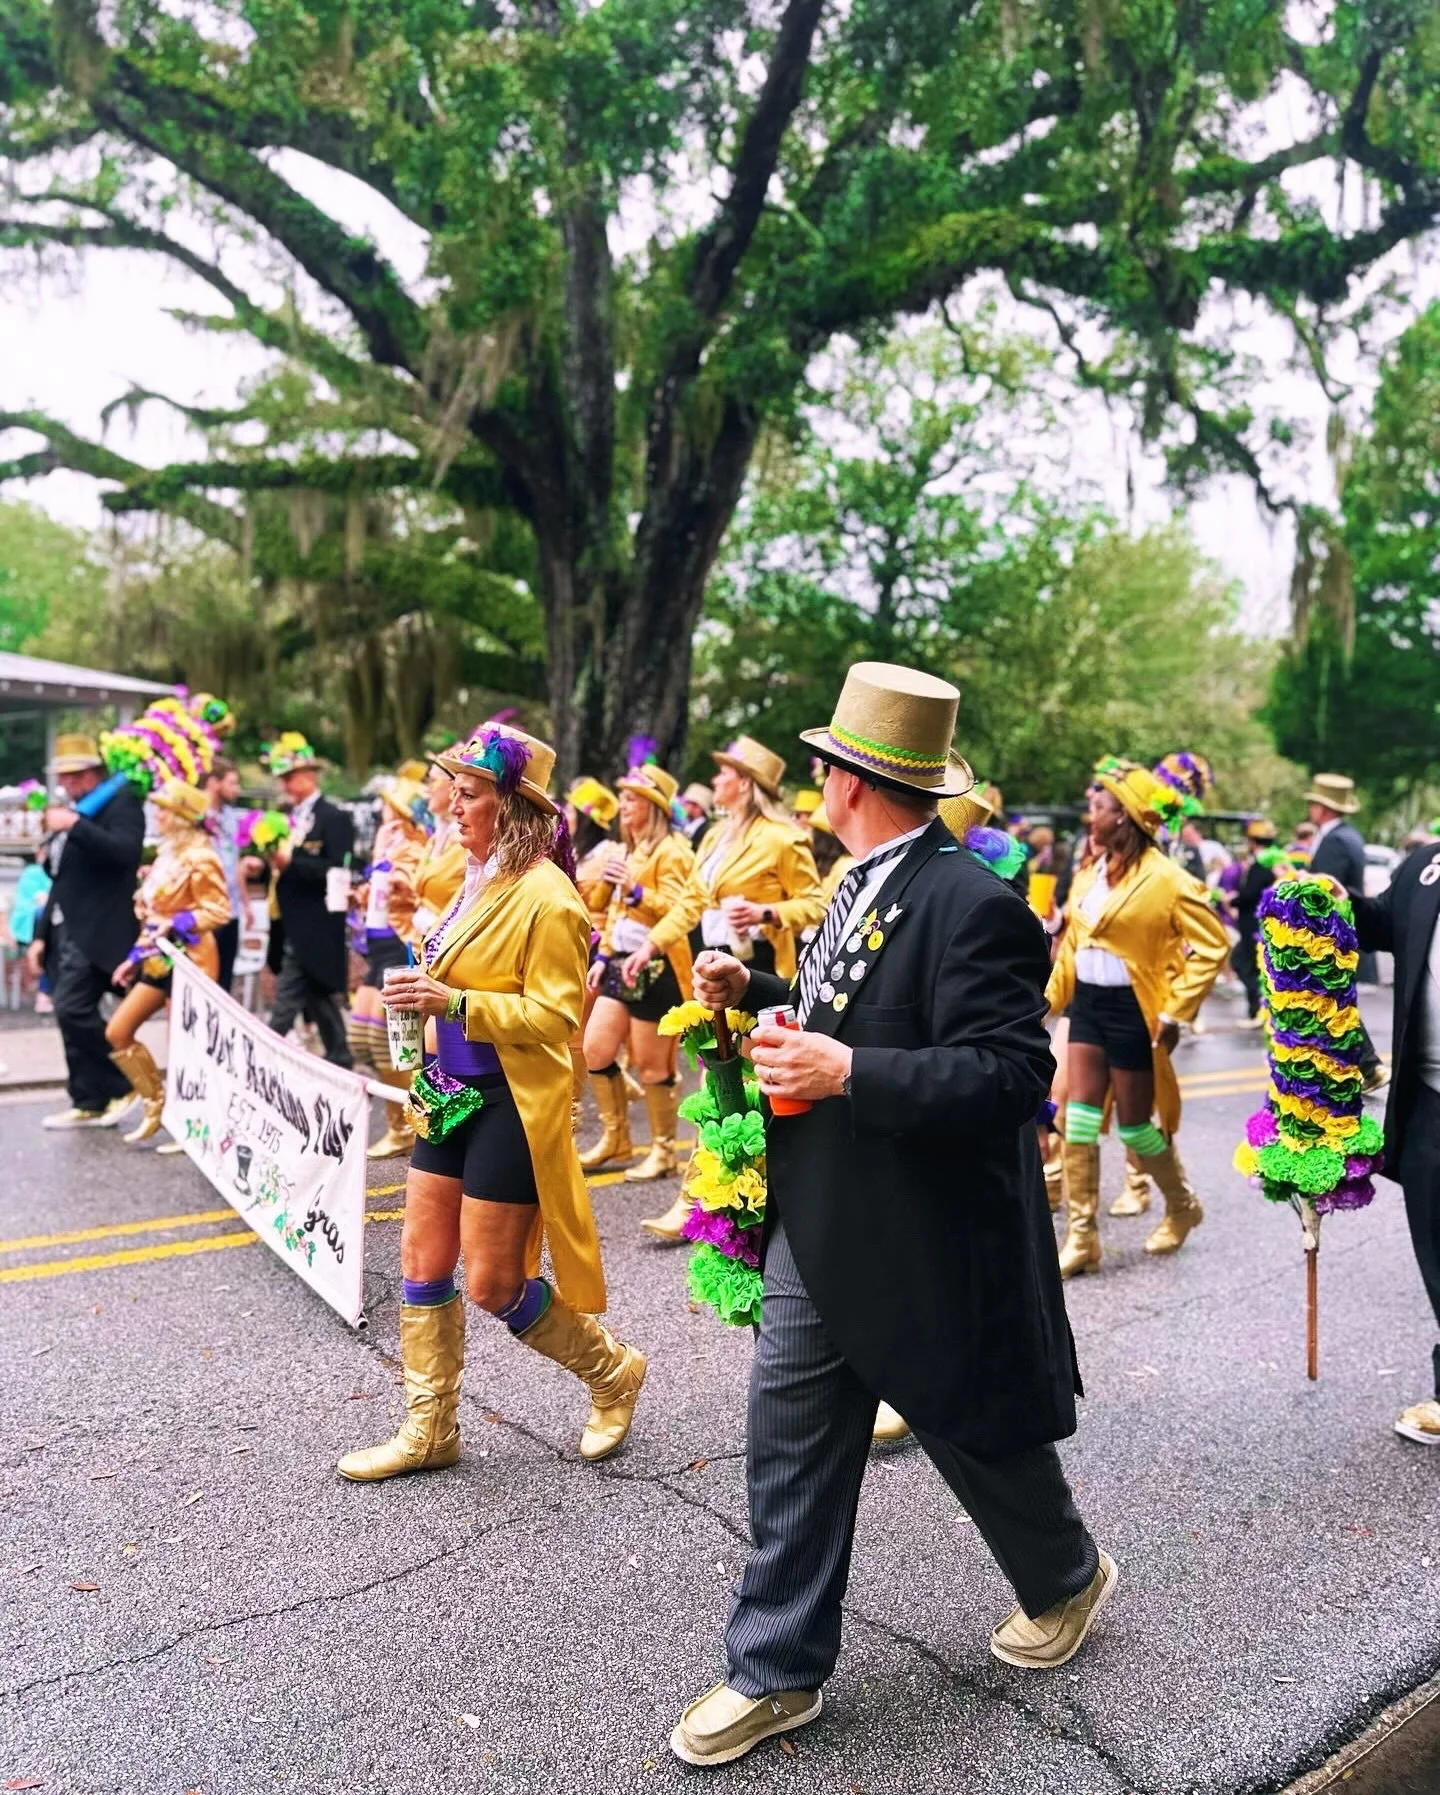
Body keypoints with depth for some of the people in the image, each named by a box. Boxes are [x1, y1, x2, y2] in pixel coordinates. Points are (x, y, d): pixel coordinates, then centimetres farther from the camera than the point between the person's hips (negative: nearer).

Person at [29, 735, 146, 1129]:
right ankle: (89, 1103, 13)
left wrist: (75, 826, -27)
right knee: (72, 1016, 7)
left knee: (73, 1010, -17)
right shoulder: (71, 812, 21)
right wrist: (42, 935, 19)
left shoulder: (121, 801, -4)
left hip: (95, 932, -9)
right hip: (65, 930, 9)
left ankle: (121, 1086, -3)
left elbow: (125, 852, -23)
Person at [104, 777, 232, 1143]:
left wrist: (176, 924, -24)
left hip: (186, 961, -9)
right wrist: (136, 954, 16)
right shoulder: (167, 853, 13)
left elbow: (219, 911, -18)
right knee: (117, 1033, 8)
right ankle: (158, 1103, 19)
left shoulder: (200, 857, -14)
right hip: (158, 959, 9)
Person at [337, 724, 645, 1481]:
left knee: (492, 1284, 0)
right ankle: (430, 1429, 25)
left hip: (510, 1104, -9)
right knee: (422, 1262, 11)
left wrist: (452, 1001, -27)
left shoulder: (545, 896, -17)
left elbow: (553, 1016, -21)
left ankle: (613, 1370, 23)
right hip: (456, 1093, 9)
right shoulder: (481, 880, 9)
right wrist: (424, 990, 10)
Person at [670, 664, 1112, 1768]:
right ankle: (777, 1673, 29)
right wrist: (754, 991, 4)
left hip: (928, 1246, -7)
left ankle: (1066, 1580, 47)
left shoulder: (974, 903, -22)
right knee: (790, 1448, 12)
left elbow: (1010, 1075, -26)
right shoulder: (865, 884, 6)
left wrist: (848, 1073, -32)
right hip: (819, 1231, 8)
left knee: (981, 1432, 17)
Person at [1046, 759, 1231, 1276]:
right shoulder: (1089, 872, 7)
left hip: (1131, 1010, -6)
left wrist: (1176, 1012, -18)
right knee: (1078, 1116, 1)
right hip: (1086, 1004, 6)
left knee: (1134, 1125, 6)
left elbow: (1213, 945, -15)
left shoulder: (1165, 878, -14)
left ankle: (1182, 1206, 33)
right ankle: (1081, 1237, 8)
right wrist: (1049, 998, 12)